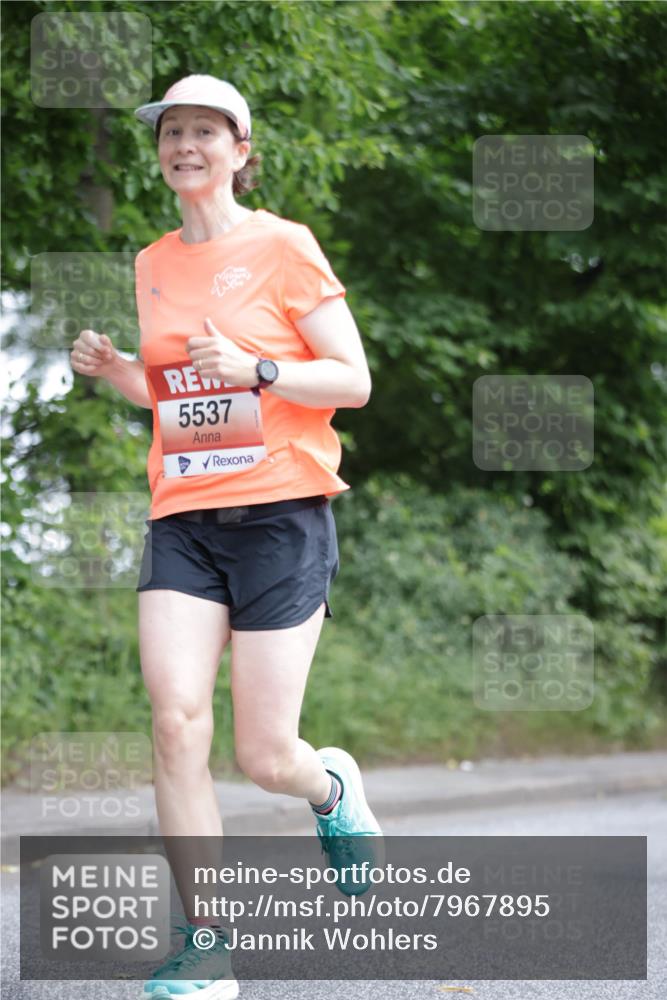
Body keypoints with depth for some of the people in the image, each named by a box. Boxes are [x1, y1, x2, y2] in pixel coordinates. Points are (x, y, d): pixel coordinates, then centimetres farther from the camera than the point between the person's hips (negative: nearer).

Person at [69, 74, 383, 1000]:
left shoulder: (283, 247, -3)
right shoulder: (153, 266, 12)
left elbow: (354, 380, -4)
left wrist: (257, 370, -19)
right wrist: (112, 369, 5)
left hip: (281, 513, -4)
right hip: (183, 517, 4)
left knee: (265, 759, -4)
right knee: (177, 718, -14)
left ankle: (332, 787, 34)